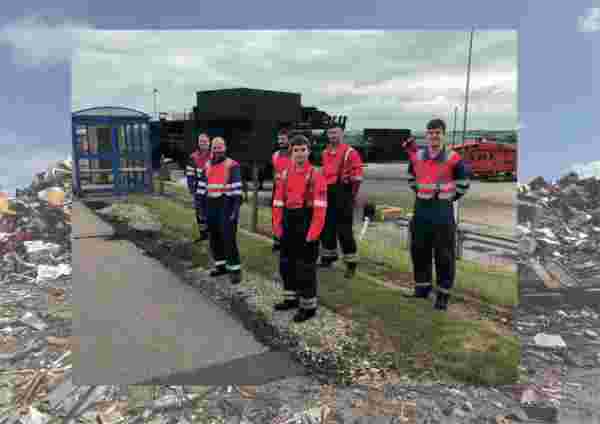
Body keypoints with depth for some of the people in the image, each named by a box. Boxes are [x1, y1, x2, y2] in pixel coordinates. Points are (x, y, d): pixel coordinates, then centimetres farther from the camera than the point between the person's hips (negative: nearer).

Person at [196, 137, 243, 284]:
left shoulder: (232, 166, -6)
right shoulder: (207, 166, 14)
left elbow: (237, 189, -11)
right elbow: (202, 188, 16)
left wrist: (236, 208, -16)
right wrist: (202, 206, 10)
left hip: (226, 206, -7)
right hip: (211, 206, 7)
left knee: (228, 238, -9)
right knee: (214, 238, 12)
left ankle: (235, 269, 0)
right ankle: (221, 265, 26)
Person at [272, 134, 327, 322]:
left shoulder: (315, 175, -11)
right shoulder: (285, 174, 7)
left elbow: (320, 207, -15)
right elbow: (278, 202, 7)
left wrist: (313, 232, -19)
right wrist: (277, 226, 2)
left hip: (307, 225, -6)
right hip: (288, 224, 7)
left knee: (305, 267, -1)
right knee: (286, 263, 16)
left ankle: (308, 306, 12)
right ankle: (291, 298, 34)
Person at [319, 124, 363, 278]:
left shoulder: (350, 152, -10)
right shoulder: (325, 153, 13)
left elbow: (357, 176, -11)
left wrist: (351, 195, -12)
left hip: (342, 192, -7)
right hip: (327, 192, 7)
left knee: (344, 229, -7)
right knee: (326, 226, 15)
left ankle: (351, 263, 2)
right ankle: (329, 256, 32)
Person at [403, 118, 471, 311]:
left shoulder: (452, 158, -9)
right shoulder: (417, 156, 4)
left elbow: (463, 178, 6)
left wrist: (453, 196, 4)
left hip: (443, 211, -5)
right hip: (421, 209, 5)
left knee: (444, 254, 1)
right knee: (419, 250, 12)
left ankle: (443, 295, 12)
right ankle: (422, 287, 29)